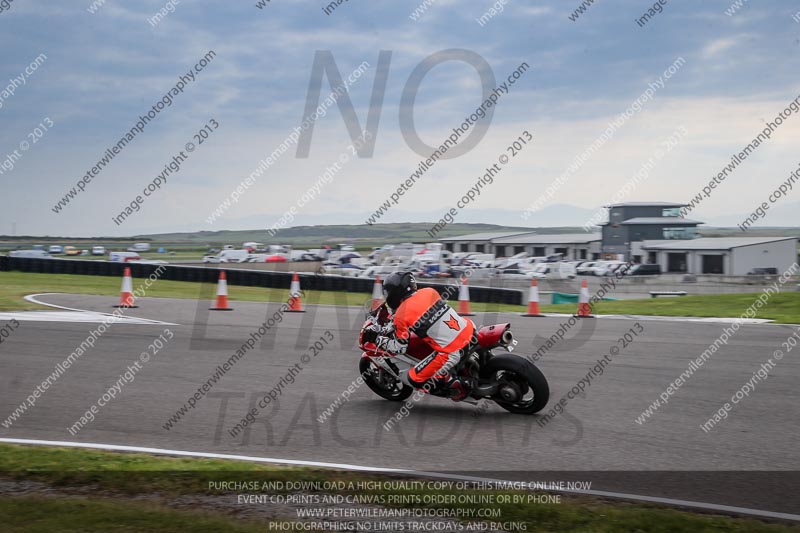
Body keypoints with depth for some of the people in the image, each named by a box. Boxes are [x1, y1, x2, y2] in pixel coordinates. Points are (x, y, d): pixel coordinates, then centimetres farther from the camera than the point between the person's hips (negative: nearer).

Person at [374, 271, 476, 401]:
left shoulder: (402, 315, -7)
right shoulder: (430, 291, 8)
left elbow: (399, 348, 1)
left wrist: (380, 340, 17)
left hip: (451, 352, -6)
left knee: (413, 378, 4)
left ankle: (454, 384, -1)